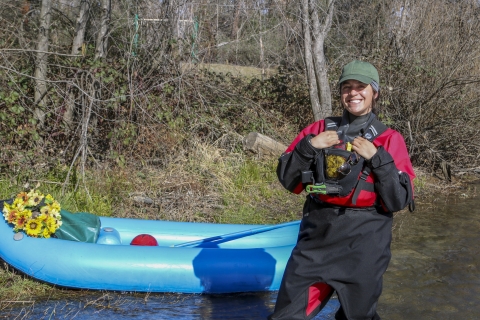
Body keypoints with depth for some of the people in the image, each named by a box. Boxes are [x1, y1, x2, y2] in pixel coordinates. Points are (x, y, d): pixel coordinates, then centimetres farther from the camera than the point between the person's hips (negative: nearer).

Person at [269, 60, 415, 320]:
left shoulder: (389, 140, 1)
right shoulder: (320, 130, 8)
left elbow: (399, 201, -6)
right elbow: (287, 180, 5)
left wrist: (377, 158, -16)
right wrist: (308, 146, -9)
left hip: (363, 243, -2)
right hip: (316, 236, 2)